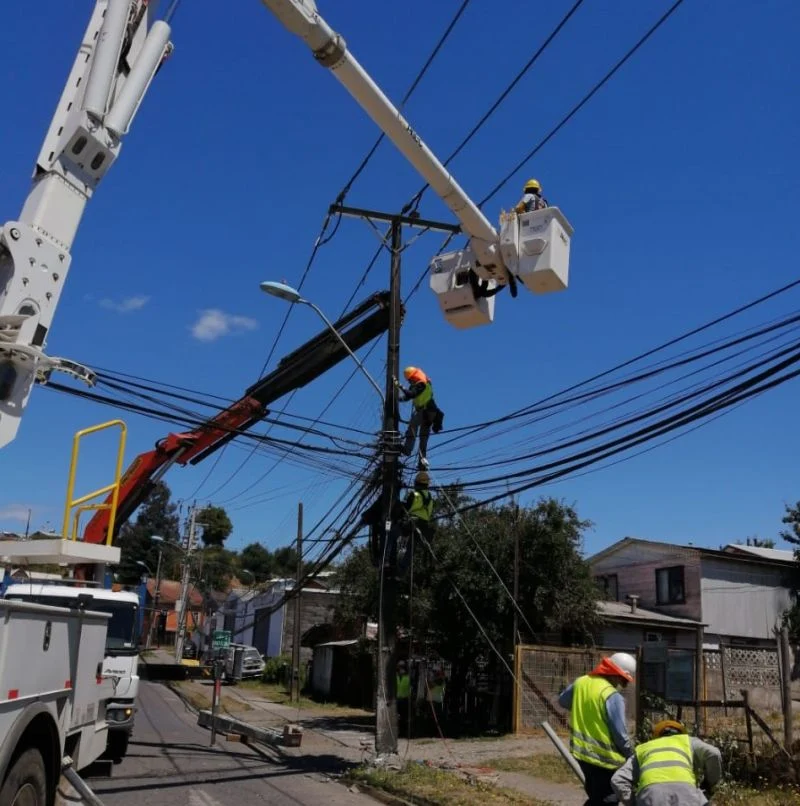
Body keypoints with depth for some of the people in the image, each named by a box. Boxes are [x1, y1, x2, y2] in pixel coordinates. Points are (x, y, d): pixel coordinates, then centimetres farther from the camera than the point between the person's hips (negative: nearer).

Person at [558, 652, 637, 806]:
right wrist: (631, 756, -2)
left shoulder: (580, 682, -1)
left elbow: (562, 700, 17)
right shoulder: (613, 696, -23)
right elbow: (620, 734, -18)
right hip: (604, 758, -7)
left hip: (581, 751, 7)